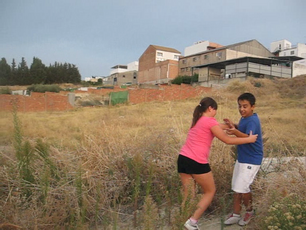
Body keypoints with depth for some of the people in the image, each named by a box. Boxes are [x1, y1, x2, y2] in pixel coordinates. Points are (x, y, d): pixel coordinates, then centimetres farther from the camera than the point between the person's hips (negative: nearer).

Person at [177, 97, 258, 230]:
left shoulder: (197, 120, 17)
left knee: (188, 194, 14)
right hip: (197, 162, -8)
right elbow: (227, 140, -4)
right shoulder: (210, 121, -8)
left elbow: (219, 126, 26)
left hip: (183, 158, 8)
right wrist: (248, 139, 6)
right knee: (210, 191, 12)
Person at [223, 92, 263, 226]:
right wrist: (233, 126, 3)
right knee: (236, 187, 12)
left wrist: (235, 131, -54)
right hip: (241, 158, 9)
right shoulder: (244, 119, 5)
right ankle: (236, 215, 24)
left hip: (251, 161, -9)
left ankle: (249, 211, 21)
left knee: (242, 188, -6)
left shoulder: (252, 121, -22)